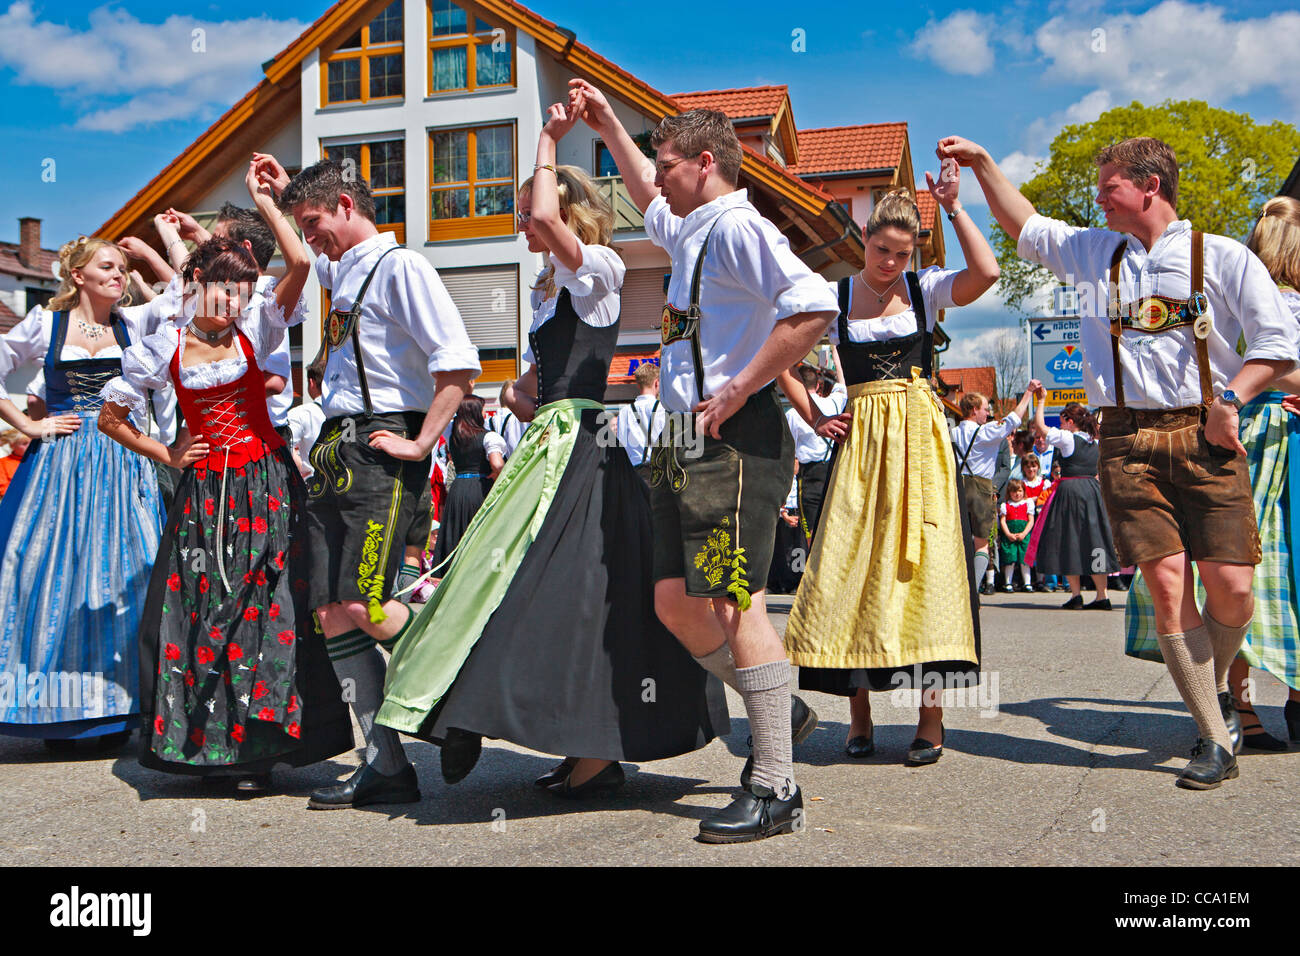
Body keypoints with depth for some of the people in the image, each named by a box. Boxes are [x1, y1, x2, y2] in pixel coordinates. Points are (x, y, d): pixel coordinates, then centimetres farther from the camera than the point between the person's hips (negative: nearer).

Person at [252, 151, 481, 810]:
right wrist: (284, 193, 41)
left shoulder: (400, 267, -7)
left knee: (362, 609, -16)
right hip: (334, 452, 9)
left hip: (381, 449, -9)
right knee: (331, 616, 2)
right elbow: (310, 257, 49)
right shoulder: (341, 272, 21)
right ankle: (387, 767, 8)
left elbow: (459, 363, -17)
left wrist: (420, 443, -18)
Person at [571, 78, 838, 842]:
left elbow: (814, 306, -25)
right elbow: (650, 203, 44)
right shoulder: (692, 231, 20)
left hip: (735, 439, -10)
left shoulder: (737, 227, -10)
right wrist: (610, 129, 44)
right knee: (676, 602, 10)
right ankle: (781, 711, 27)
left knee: (732, 604, -10)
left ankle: (777, 788, -3)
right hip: (688, 440, 10)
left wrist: (739, 391, -21)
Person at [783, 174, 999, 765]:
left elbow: (987, 273, -14)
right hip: (859, 441, 1)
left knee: (924, 563, -4)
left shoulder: (926, 289, 5)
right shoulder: (834, 296, 6)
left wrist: (953, 206, -9)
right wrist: (813, 418, 1)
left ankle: (931, 721, 3)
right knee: (852, 564, -1)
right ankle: (859, 717, 10)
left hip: (920, 437, -1)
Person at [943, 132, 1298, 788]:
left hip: (1203, 436, -2)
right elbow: (1024, 225, 27)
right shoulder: (1094, 252, 17)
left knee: (1230, 586, -7)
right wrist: (983, 163, 21)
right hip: (1127, 439, 2)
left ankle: (1214, 685, 25)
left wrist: (1229, 400, -8)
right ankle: (1214, 739, 1)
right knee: (1166, 584, -7)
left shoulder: (1221, 257, 6)